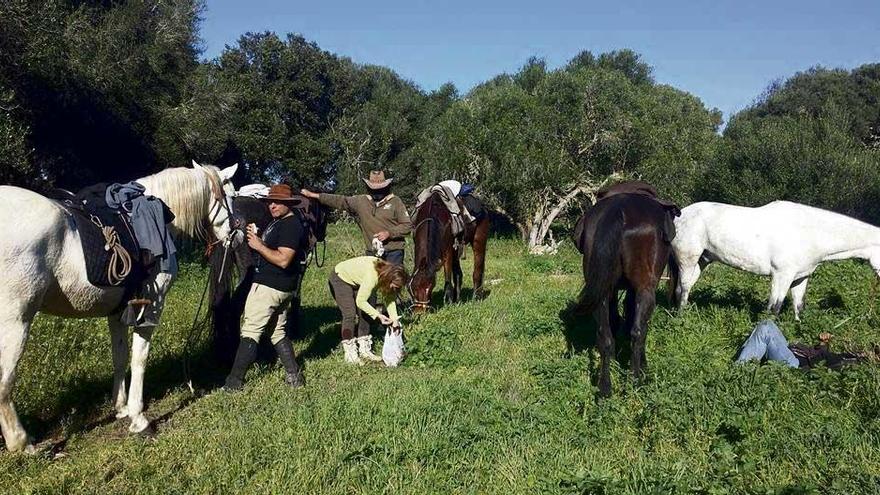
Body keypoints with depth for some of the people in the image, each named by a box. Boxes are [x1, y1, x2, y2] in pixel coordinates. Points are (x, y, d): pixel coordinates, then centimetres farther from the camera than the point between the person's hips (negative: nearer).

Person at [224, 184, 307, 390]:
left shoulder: (291, 226, -16)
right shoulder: (278, 223, 17)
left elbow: (282, 260, -25)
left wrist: (259, 246, -17)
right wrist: (256, 238, 2)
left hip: (269, 287, -11)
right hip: (279, 288, 11)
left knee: (250, 332, -5)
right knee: (277, 332, 14)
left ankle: (234, 381, 1)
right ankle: (294, 376, 17)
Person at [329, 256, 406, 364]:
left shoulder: (387, 272, -17)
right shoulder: (372, 276, -39)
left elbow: (389, 298, -9)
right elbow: (360, 301, -32)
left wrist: (394, 318, -19)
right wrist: (378, 315, -33)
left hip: (356, 281, 8)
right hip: (340, 279, -8)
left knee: (364, 313, 0)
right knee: (350, 315, -14)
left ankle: (364, 349, 8)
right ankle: (350, 354, -8)